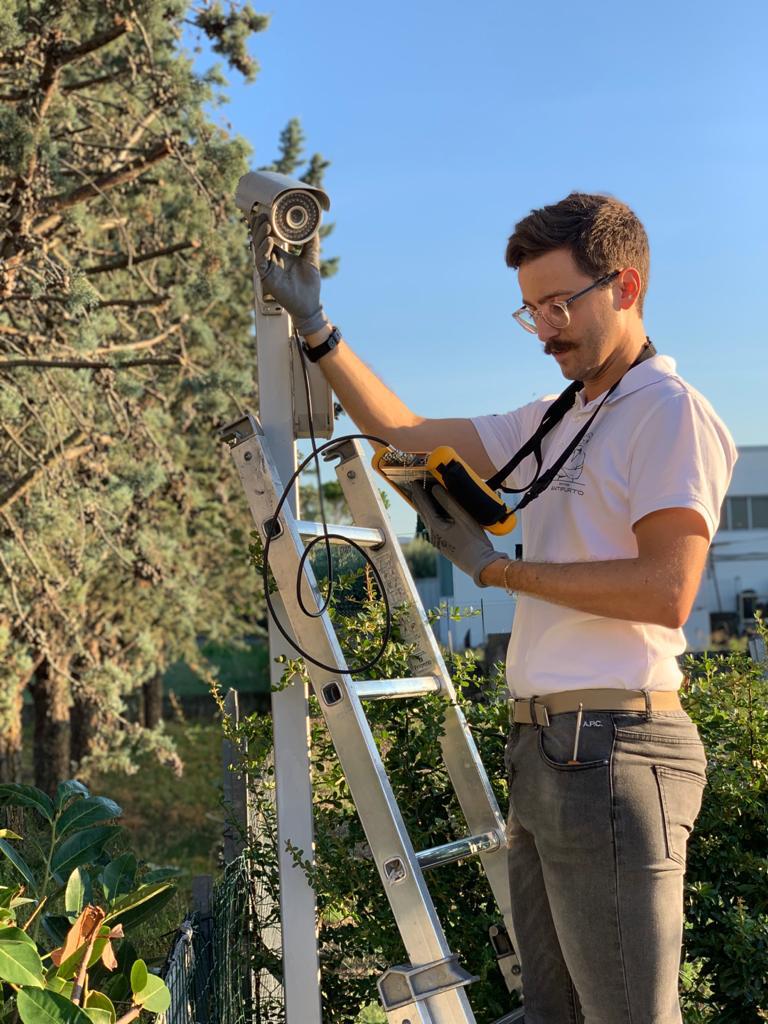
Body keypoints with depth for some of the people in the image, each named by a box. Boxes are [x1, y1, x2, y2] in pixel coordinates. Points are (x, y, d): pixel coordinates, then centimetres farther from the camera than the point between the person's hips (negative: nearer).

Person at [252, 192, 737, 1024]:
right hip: (543, 748, 9)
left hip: (609, 753, -9)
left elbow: (666, 591, -19)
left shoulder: (671, 411, -7)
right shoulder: (551, 424, 19)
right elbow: (402, 432, 23)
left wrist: (493, 566, -13)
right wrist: (312, 323, 17)